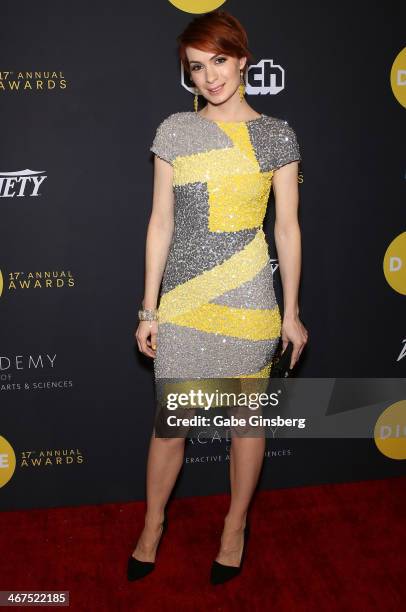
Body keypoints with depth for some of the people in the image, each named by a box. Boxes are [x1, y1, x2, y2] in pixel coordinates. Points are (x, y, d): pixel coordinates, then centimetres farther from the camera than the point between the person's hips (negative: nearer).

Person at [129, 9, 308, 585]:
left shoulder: (277, 135, 0)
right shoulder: (174, 130, 2)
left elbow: (288, 227, 2)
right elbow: (161, 222, 2)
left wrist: (291, 311, 2)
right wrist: (149, 309, 1)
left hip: (248, 299, 0)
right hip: (182, 299, 1)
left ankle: (235, 528, 35)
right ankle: (152, 525, 35)